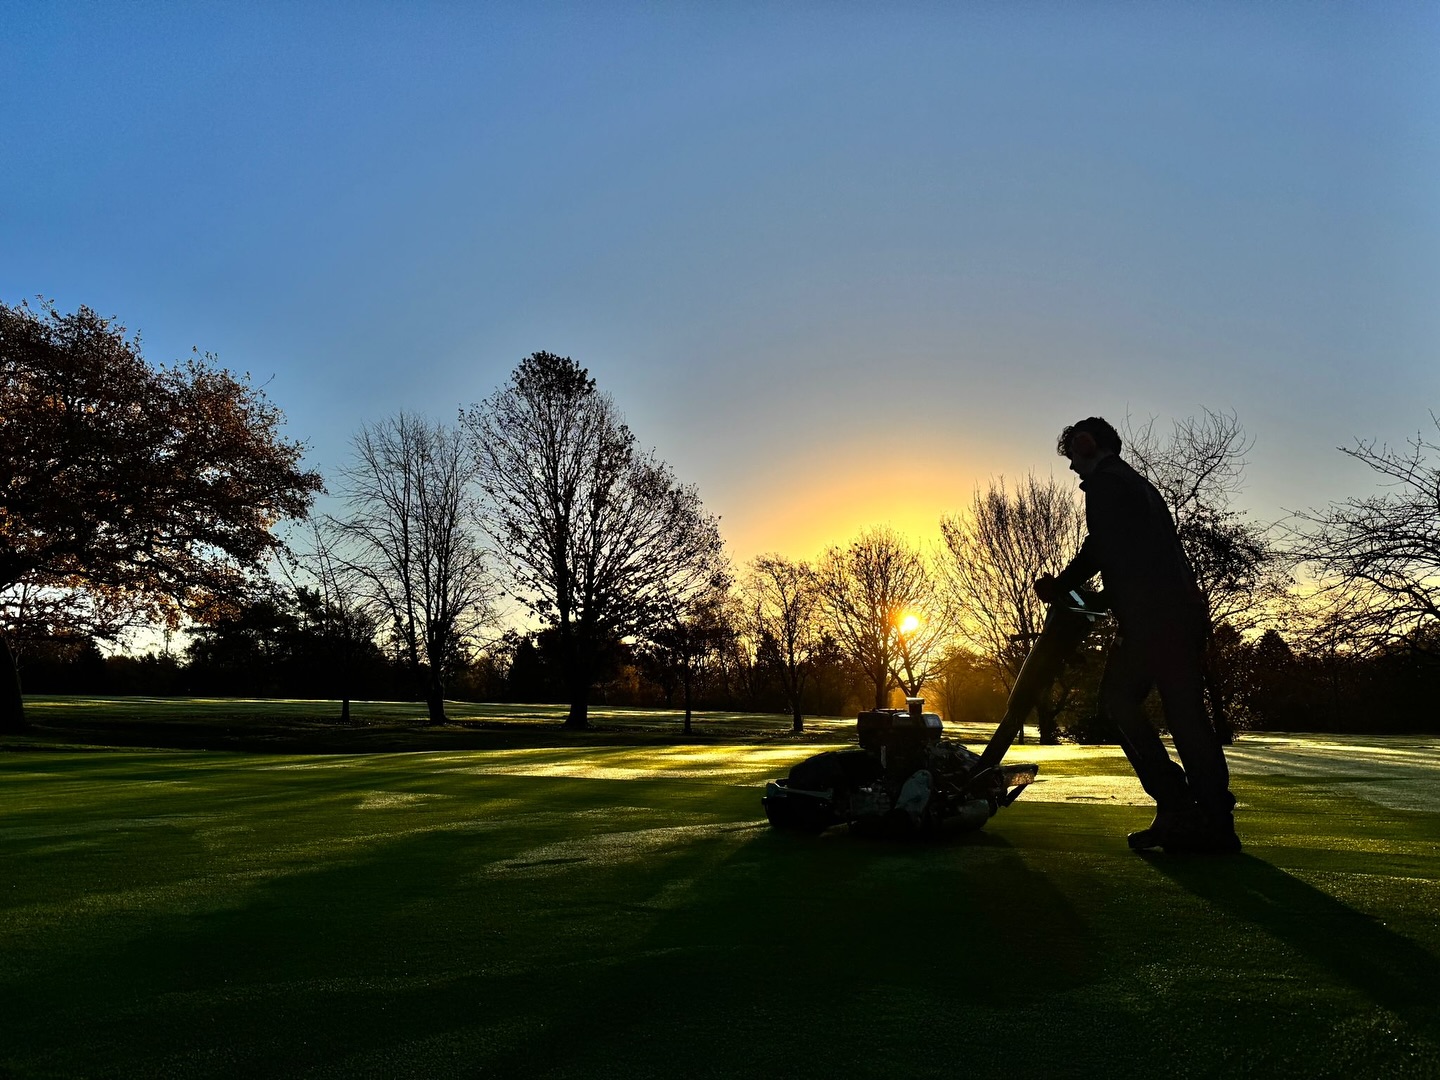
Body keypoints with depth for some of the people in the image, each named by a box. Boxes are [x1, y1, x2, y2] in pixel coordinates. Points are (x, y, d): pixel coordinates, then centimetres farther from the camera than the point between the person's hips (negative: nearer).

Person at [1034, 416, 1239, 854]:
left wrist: (1057, 587, 2)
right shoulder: (1140, 485, 27)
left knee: (1119, 700, -4)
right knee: (1187, 714, 8)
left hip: (1151, 617, -9)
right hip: (1185, 611, 9)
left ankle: (1177, 808, -3)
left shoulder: (1104, 481, -1)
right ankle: (1215, 822, 9)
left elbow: (1099, 548, -10)